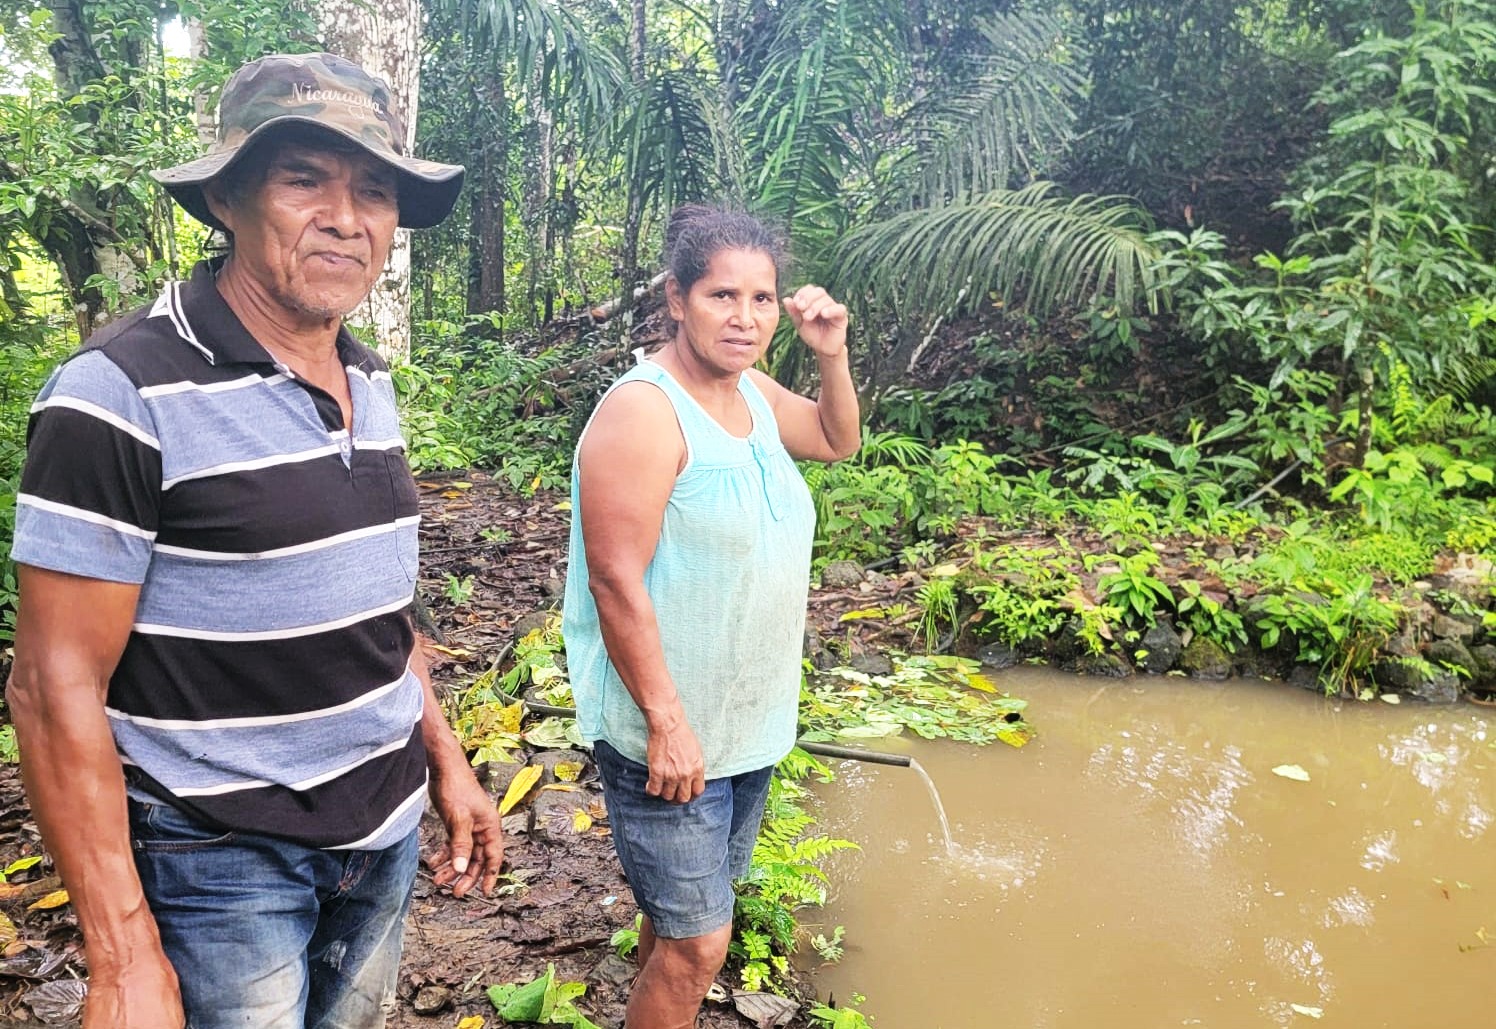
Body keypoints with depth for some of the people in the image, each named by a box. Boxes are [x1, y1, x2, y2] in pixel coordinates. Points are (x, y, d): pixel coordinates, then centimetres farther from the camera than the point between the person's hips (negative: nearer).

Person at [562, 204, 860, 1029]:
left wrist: (831, 355, 3)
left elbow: (839, 440, 21)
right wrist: (668, 724, -21)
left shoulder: (750, 389, 3)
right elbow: (616, 582, -23)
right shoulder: (644, 411, -21)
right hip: (669, 735, -8)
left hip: (748, 727, 8)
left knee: (685, 917, 24)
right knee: (696, 941, 2)